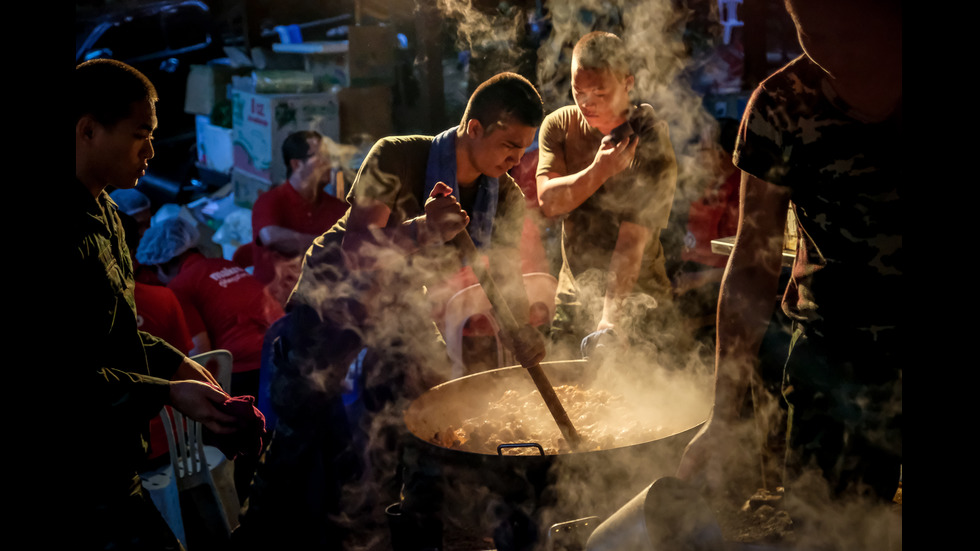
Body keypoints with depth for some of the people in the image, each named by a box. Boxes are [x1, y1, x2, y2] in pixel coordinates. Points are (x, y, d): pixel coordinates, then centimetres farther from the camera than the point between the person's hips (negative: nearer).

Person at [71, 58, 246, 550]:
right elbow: (70, 379, -25)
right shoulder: (68, 232, -23)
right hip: (85, 474, -10)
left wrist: (172, 362, 15)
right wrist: (166, 394, -22)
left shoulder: (103, 213, 13)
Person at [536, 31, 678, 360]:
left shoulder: (650, 142, -17)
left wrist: (610, 315, -33)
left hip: (633, 298, -4)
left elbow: (632, 238, -24)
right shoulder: (559, 125, -1)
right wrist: (600, 170, -27)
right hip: (574, 294, 4)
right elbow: (548, 201, -13)